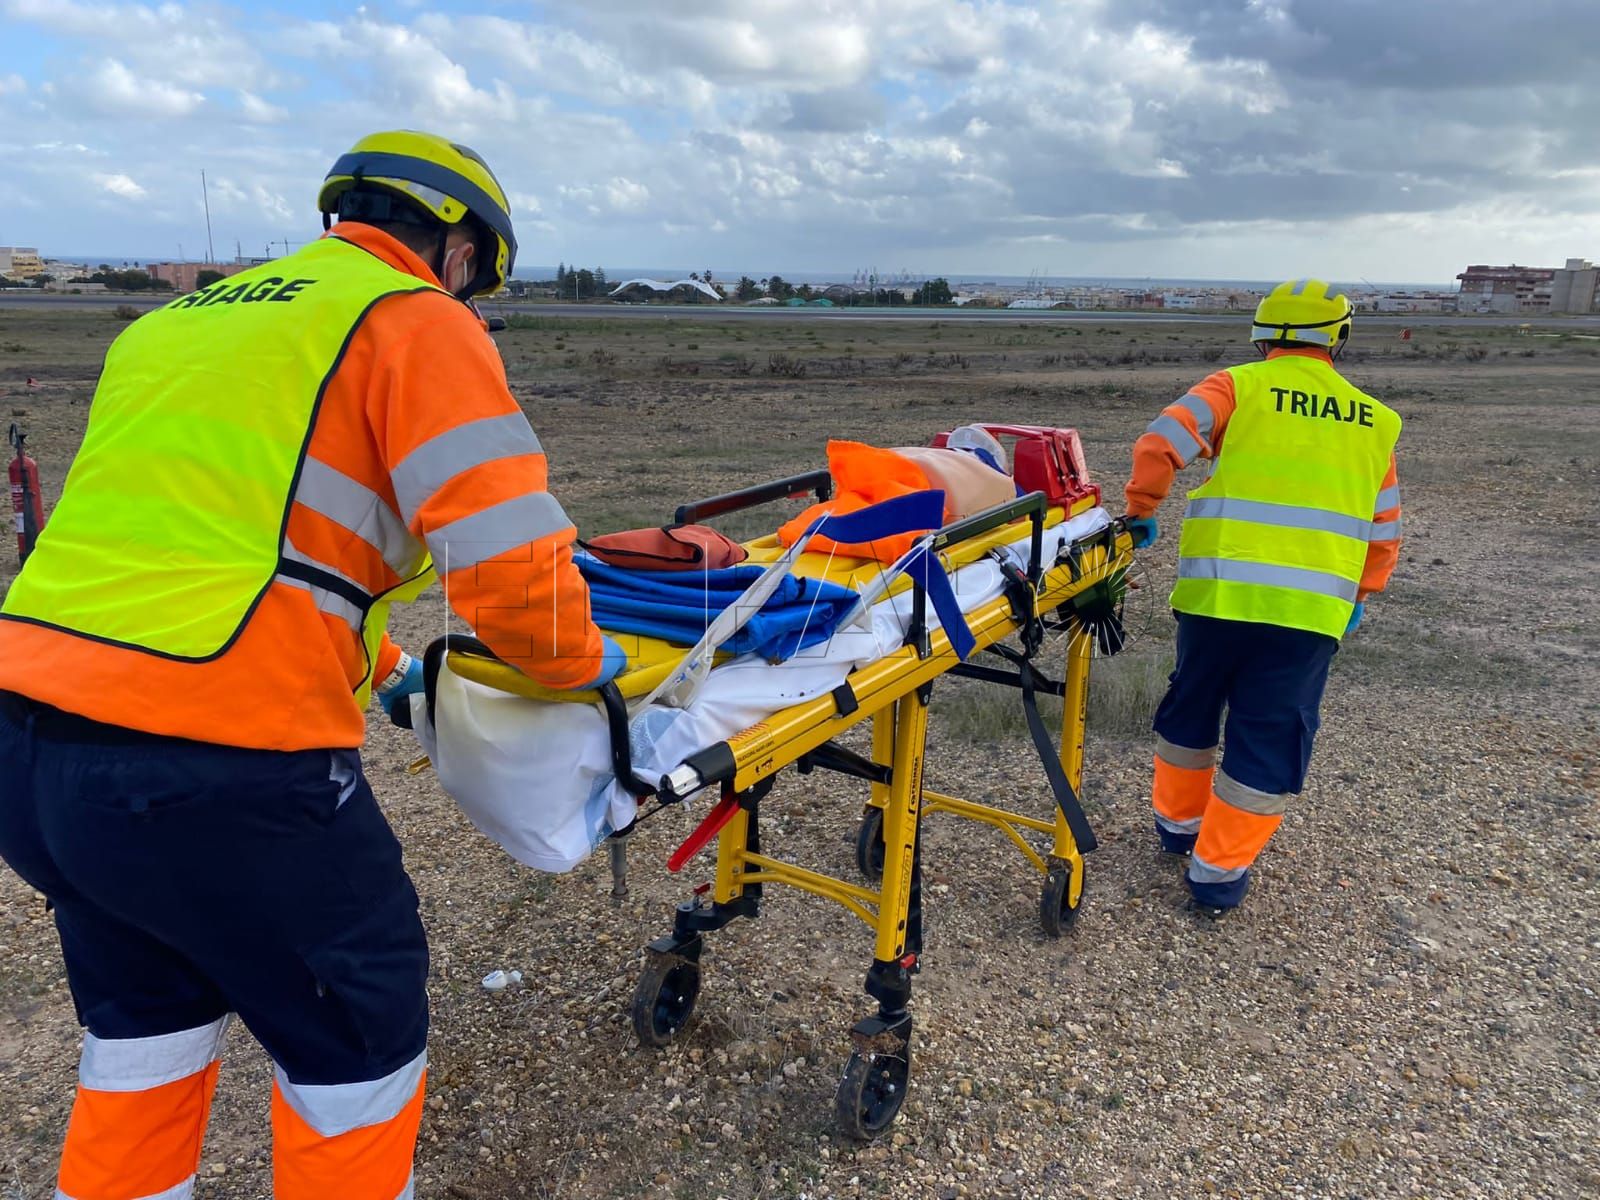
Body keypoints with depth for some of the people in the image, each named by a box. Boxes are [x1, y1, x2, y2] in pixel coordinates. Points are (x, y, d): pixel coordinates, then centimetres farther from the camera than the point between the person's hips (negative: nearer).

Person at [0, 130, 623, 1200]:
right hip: (219, 768, -8)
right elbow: (511, 560, -14)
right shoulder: (419, 322, -4)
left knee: (147, 1023, 29)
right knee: (358, 1033, 15)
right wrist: (580, 661, 7)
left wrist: (378, 669, 33)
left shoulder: (178, 321, 21)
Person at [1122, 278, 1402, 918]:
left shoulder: (1239, 386, 2)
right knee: (1271, 738, 10)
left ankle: (1179, 821, 38)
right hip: (1313, 609, 1)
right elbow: (1385, 526, 19)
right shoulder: (1373, 420, 12)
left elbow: (1159, 443, -11)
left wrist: (1141, 512, 4)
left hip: (1217, 592, 0)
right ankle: (1219, 871, 15)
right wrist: (1361, 595, 31)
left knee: (1190, 709, 21)